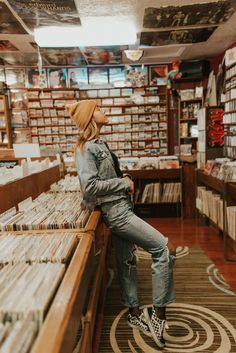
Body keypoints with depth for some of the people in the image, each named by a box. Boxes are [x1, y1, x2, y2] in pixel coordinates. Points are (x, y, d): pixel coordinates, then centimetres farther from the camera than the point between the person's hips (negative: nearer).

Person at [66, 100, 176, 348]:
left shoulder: (98, 144, 14)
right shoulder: (85, 148, -14)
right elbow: (90, 186, -22)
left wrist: (125, 181, 6)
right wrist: (124, 183, -14)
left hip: (120, 209, 9)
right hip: (116, 212, -9)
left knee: (127, 262, 17)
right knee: (164, 248, -9)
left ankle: (135, 314, 33)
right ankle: (158, 314, 2)